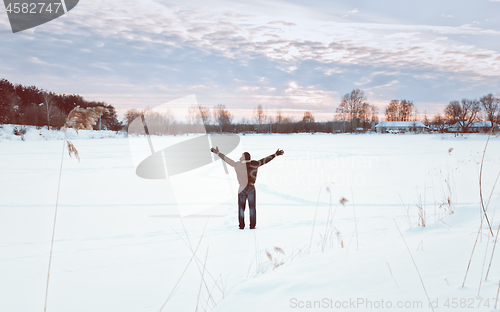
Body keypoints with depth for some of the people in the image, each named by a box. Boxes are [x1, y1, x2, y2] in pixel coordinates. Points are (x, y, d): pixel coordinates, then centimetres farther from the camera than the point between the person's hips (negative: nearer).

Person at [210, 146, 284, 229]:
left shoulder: (237, 165, -6)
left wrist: (217, 153, 13)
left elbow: (227, 159, 3)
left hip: (242, 189, 0)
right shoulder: (254, 164, -6)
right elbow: (264, 160, 0)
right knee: (252, 208, 7)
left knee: (241, 208, 8)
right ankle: (252, 225, 7)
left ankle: (241, 225, 8)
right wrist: (275, 154, 7)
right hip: (251, 188, 0)